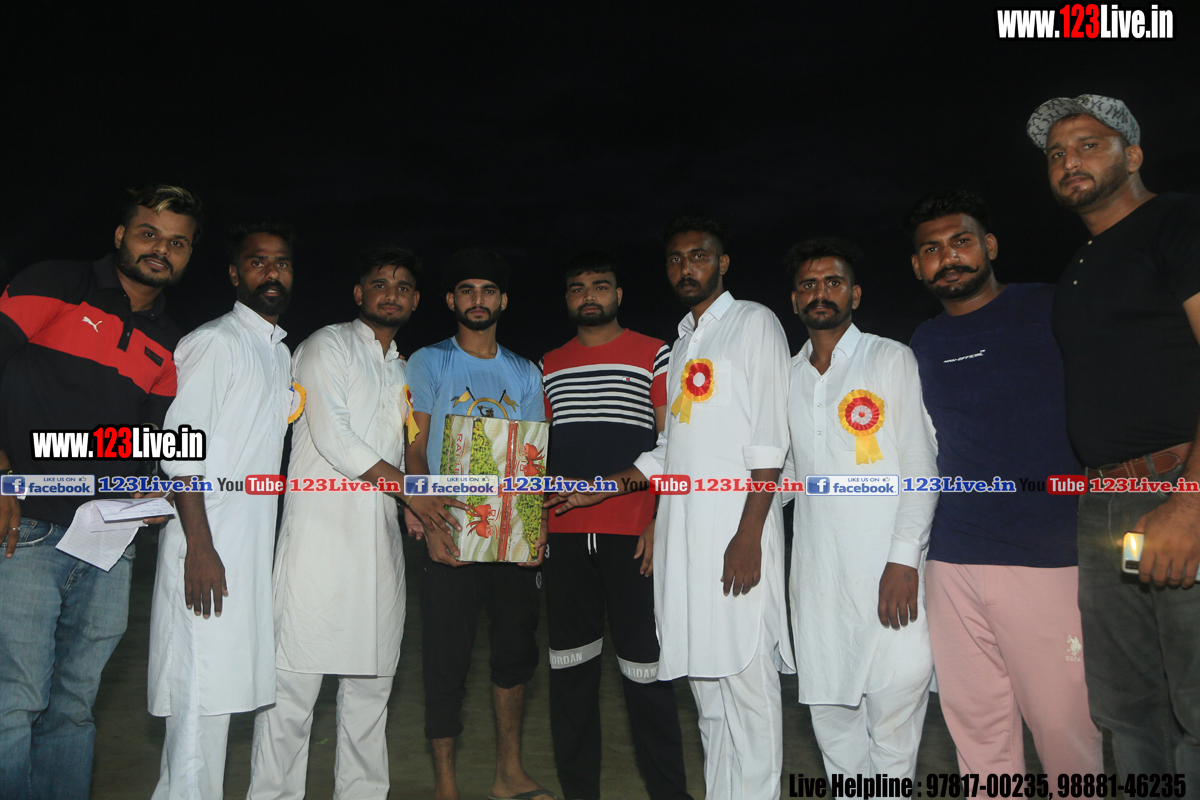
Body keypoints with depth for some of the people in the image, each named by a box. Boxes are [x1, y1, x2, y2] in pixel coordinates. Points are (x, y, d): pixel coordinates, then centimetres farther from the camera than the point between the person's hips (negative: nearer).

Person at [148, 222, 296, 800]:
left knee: (230, 684, 12)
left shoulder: (280, 353, 19)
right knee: (200, 699, -6)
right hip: (207, 546, -8)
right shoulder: (214, 342, -6)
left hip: (255, 547, 8)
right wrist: (200, 547, -19)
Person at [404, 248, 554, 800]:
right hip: (451, 535, -3)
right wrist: (429, 522, -16)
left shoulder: (525, 373, 14)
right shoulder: (429, 363, 5)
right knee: (446, 657, 1)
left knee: (516, 647, 9)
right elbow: (414, 452, -2)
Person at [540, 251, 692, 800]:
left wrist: (661, 523, -9)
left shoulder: (653, 355, 4)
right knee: (570, 666, 10)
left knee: (644, 665, -1)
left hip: (633, 534, -4)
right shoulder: (548, 367, 16)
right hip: (564, 535, 4)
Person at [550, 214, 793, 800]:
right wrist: (602, 489, 17)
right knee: (706, 684, 10)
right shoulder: (681, 344, 24)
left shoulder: (753, 322, 3)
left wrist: (750, 533, -17)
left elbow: (769, 440, -8)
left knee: (745, 678, -6)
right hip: (681, 528, 7)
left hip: (735, 527, -7)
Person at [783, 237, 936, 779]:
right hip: (817, 569, 4)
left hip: (887, 566, -4)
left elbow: (920, 463, -4)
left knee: (894, 702, -7)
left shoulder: (891, 359, 3)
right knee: (829, 708, 7)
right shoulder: (787, 377, 15)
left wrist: (904, 557, -14)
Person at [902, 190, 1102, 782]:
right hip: (952, 562, 4)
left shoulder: (1055, 309, 2)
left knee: (1064, 723, 0)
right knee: (976, 723, 10)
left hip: (1047, 556, -3)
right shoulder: (922, 346, 13)